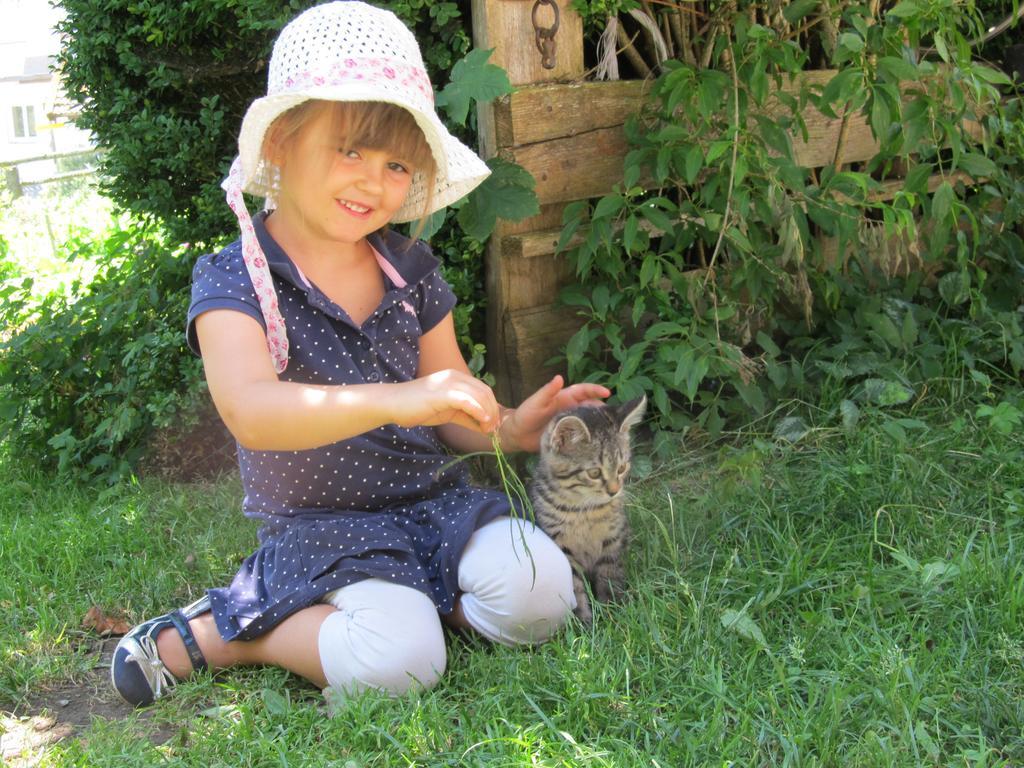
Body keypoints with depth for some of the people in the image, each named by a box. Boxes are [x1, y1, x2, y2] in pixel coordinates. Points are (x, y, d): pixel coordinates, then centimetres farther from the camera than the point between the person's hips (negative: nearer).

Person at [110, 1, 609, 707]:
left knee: (537, 597, -21)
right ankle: (212, 634, -4)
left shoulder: (411, 271, 7)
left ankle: (402, 595, 4)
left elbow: (446, 403, 11)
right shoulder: (236, 282, -11)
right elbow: (249, 411, -30)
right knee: (398, 660, -28)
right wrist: (389, 399, -46)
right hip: (320, 528, -4)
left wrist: (508, 426, -13)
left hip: (435, 499, 4)